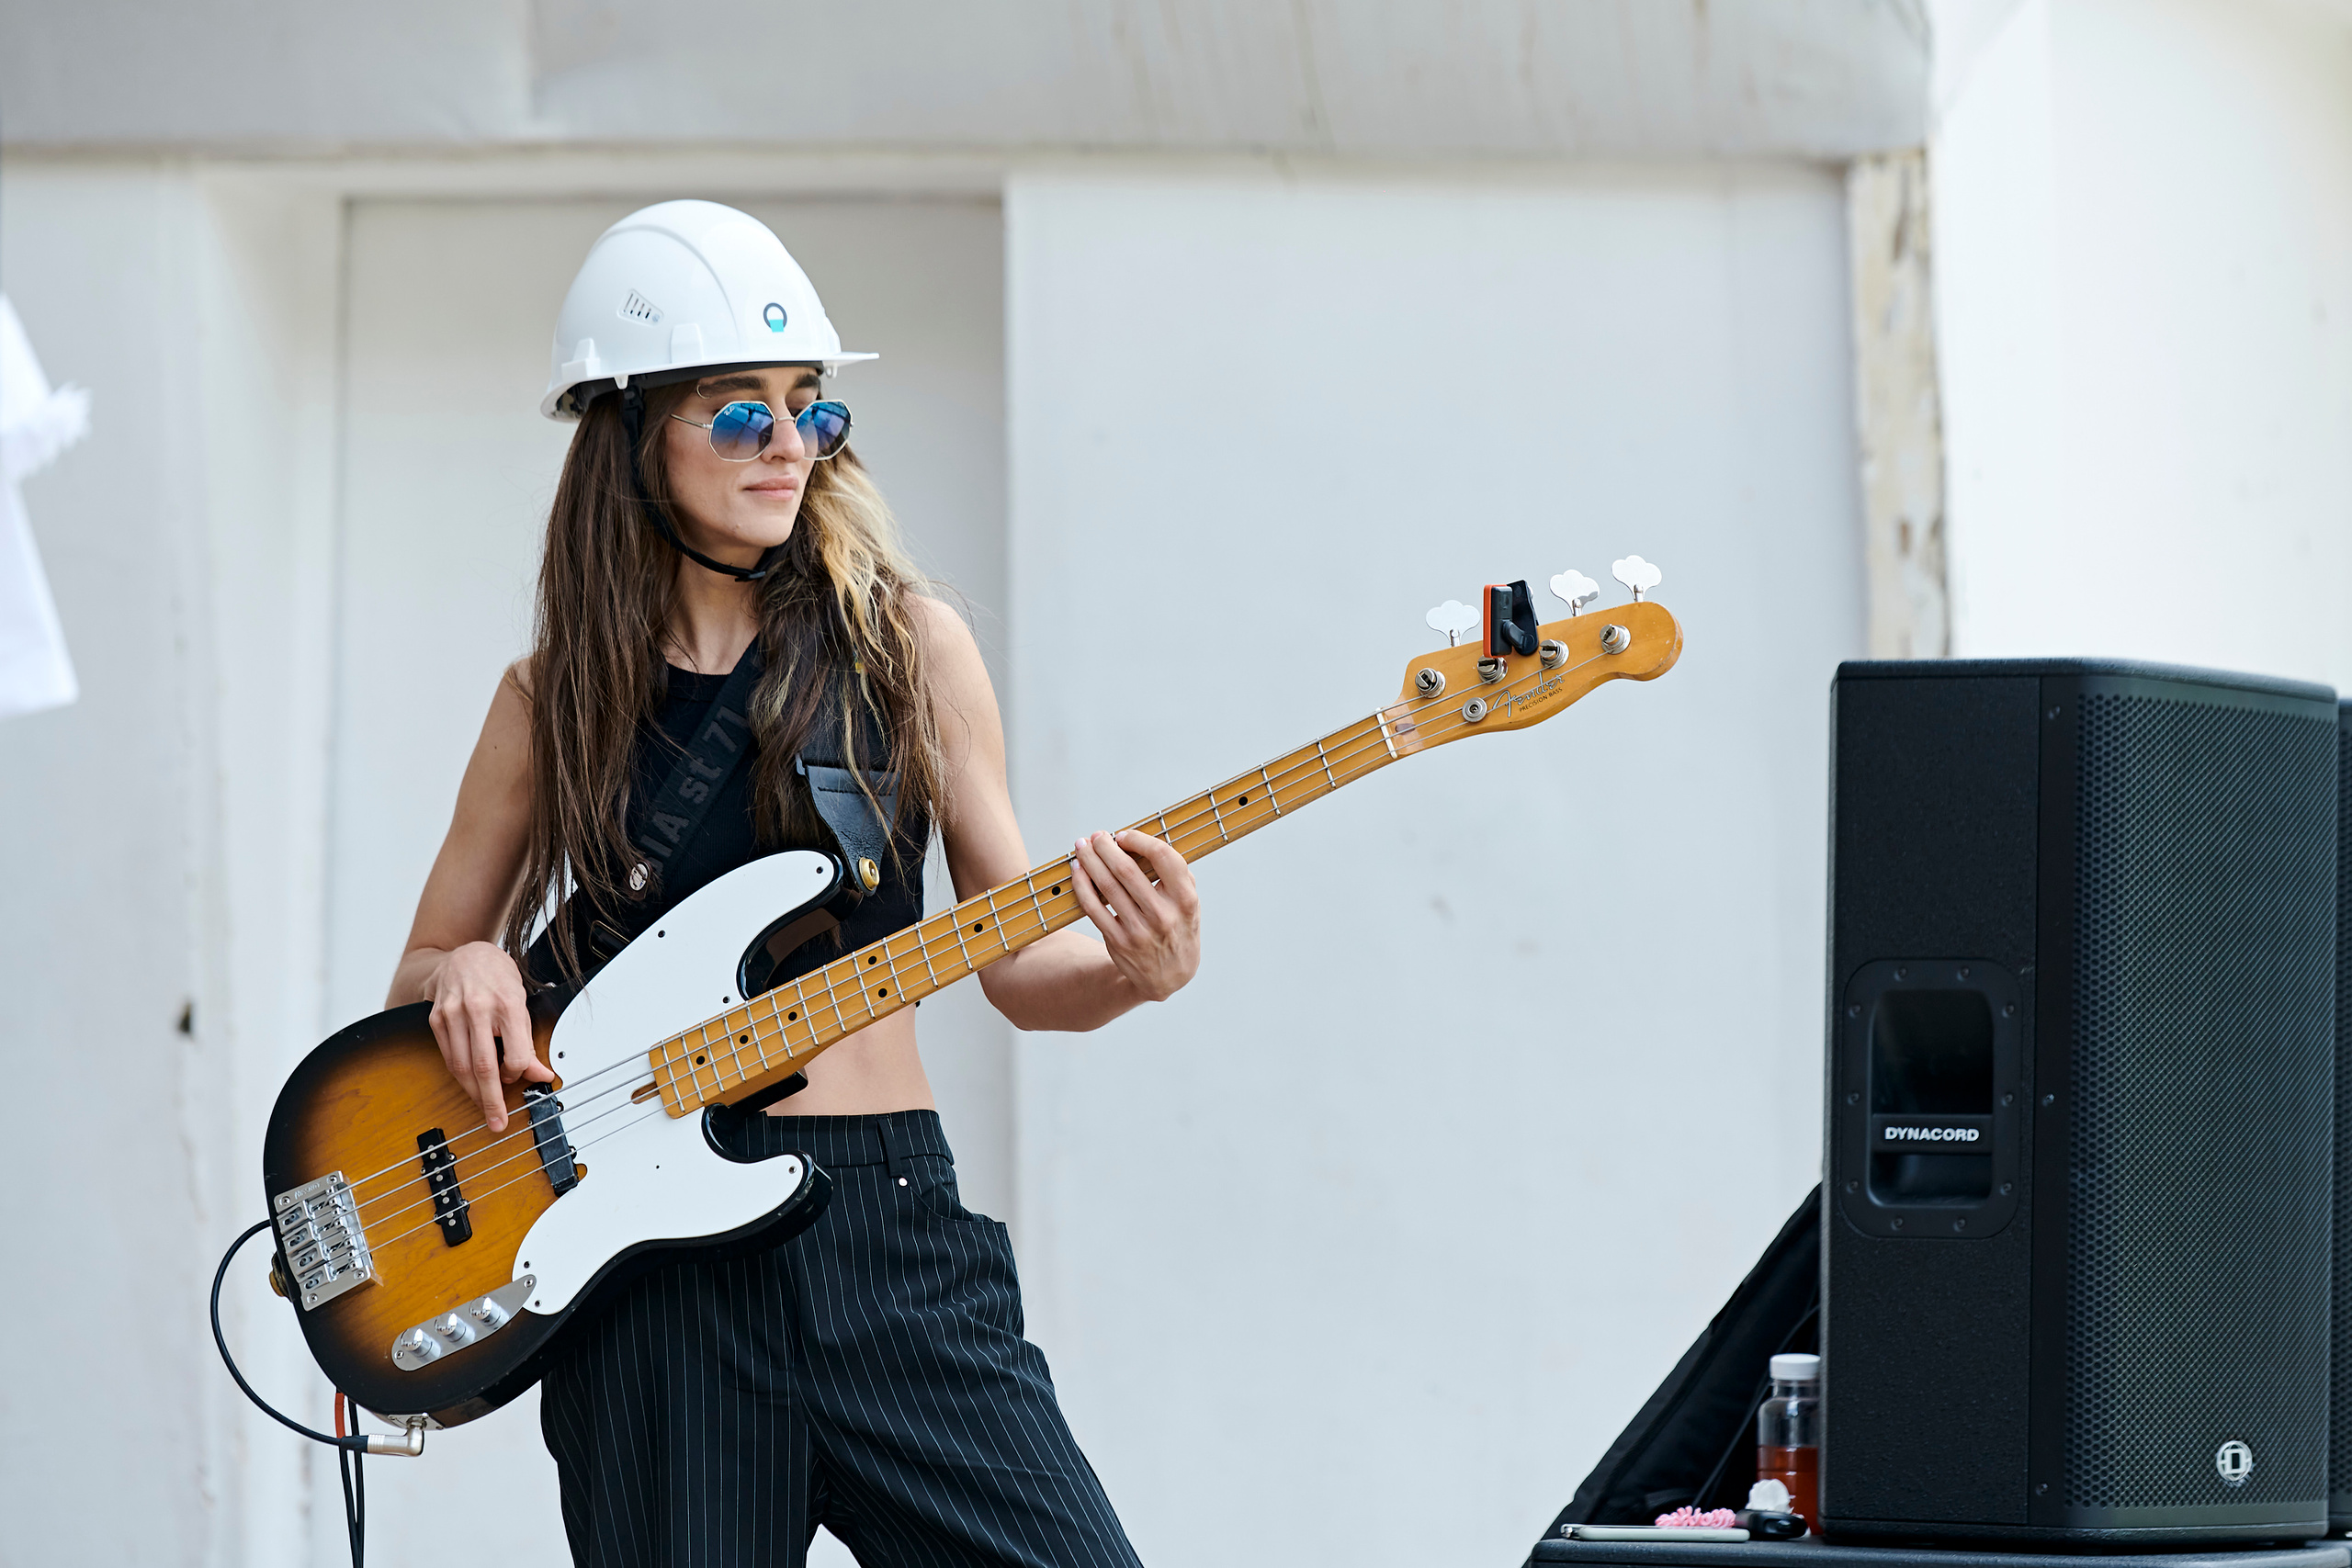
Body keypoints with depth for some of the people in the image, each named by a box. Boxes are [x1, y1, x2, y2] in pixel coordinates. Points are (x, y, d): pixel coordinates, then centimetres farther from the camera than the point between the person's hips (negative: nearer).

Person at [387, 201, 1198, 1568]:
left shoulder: (905, 646, 6)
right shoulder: (556, 697, 8)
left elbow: (1018, 967, 8)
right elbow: (422, 978, 18)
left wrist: (1131, 970, -13)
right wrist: (470, 973, -5)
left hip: (887, 1238, 0)